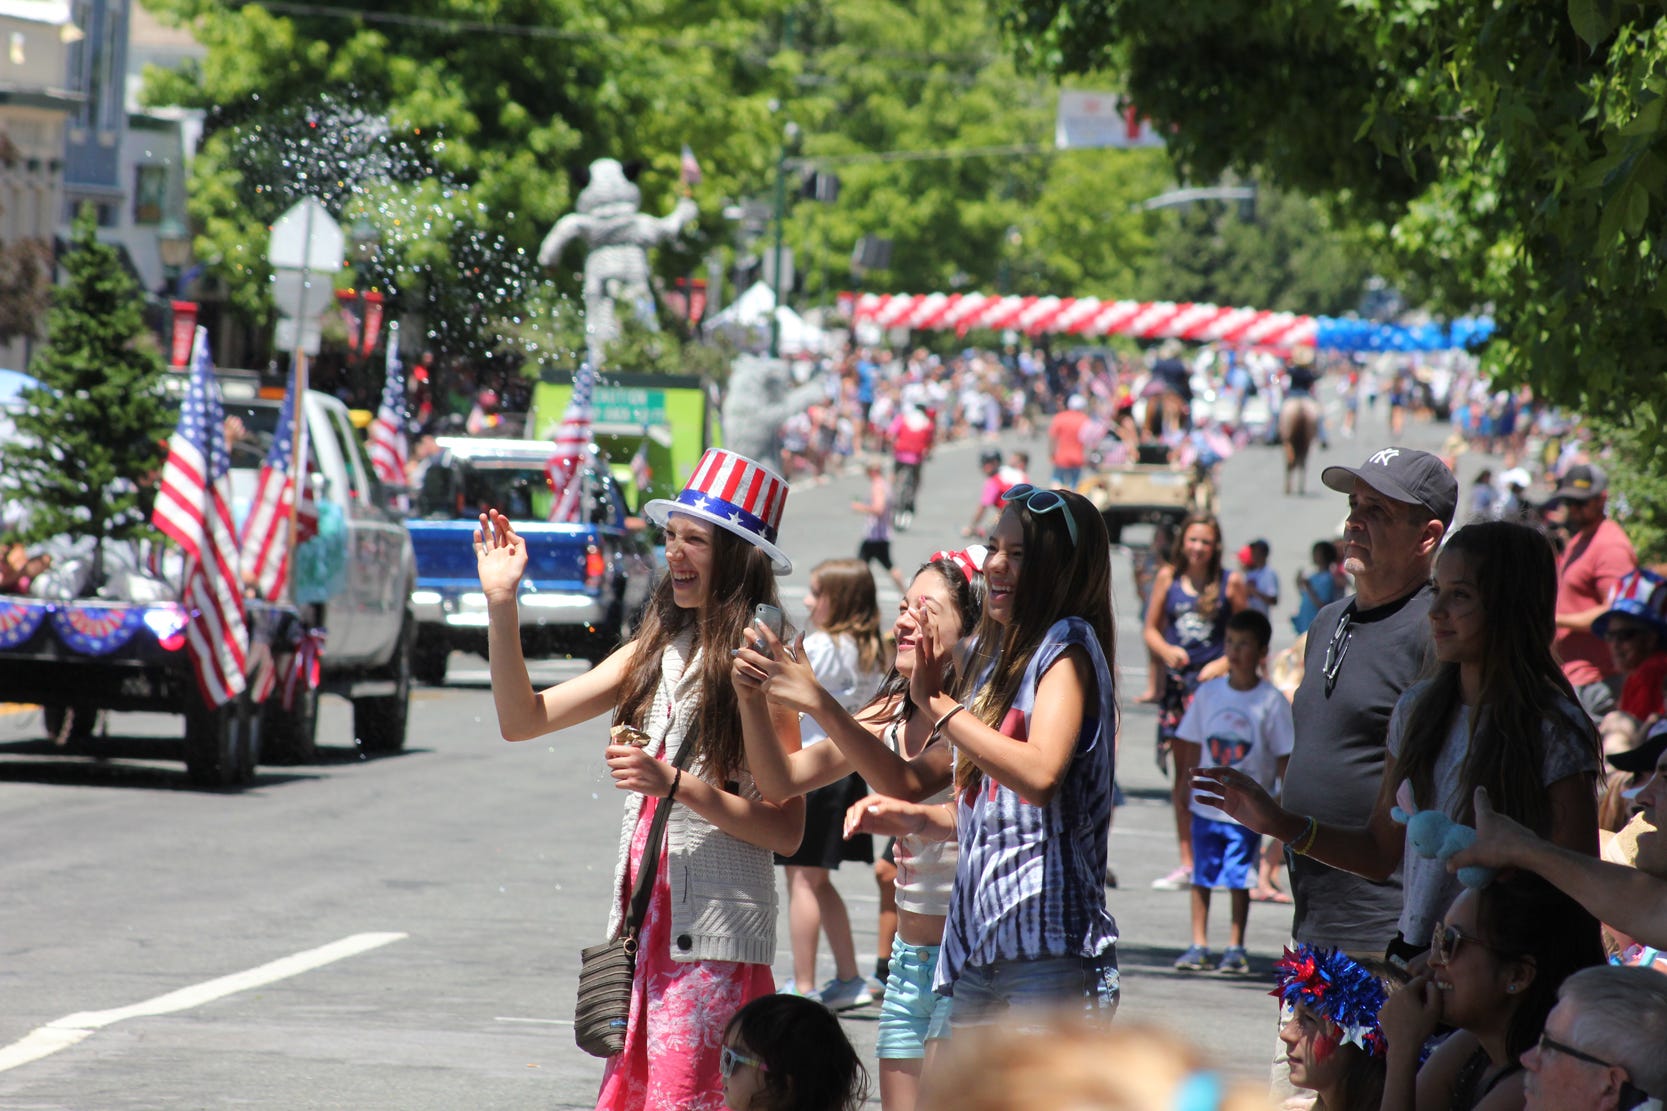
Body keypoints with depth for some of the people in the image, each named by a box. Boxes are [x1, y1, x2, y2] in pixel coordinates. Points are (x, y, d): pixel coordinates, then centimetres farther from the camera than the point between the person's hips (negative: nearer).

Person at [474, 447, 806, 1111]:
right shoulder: (655, 652, 11)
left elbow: (786, 831, -13)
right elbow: (524, 720, 9)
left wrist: (674, 784, -20)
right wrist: (500, 604, 1)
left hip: (714, 935, -7)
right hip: (643, 921, 7)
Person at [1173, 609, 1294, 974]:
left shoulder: (1272, 701, -5)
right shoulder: (1208, 693, 3)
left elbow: (1283, 756, -2)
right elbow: (1193, 743, 10)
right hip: (1207, 803, 3)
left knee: (1239, 879, 3)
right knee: (1201, 875, 5)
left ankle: (1235, 948, 14)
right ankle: (1198, 945, 12)